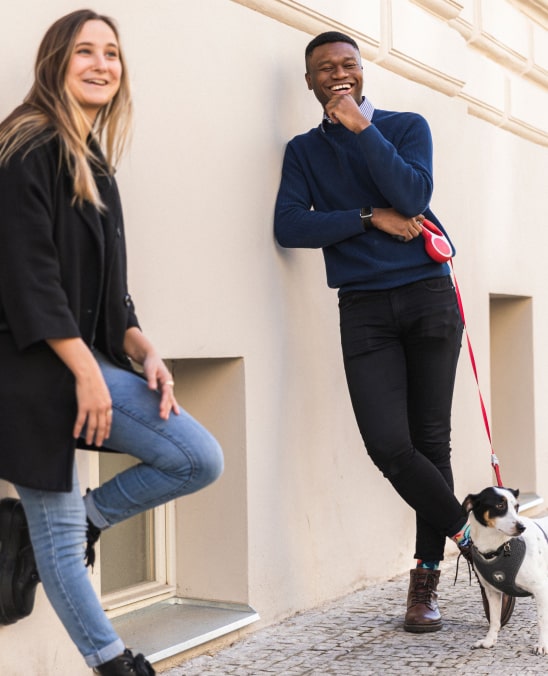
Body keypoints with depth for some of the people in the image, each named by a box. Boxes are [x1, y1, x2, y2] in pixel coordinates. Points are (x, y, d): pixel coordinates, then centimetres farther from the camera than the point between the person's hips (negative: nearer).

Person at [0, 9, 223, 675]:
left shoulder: (94, 162, 16)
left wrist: (144, 351, 4)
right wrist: (85, 370, -18)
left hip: (92, 358, 8)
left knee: (201, 460, -1)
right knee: (57, 531, 1)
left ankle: (88, 517, 16)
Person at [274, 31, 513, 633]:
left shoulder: (406, 127, 9)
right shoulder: (303, 150, 12)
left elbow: (412, 194, -10)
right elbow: (288, 227, -3)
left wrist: (361, 127, -12)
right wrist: (370, 217, -8)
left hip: (428, 295, 0)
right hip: (363, 308, 1)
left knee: (431, 442, 1)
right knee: (389, 446, -14)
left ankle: (427, 575, 16)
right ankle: (475, 541, 6)